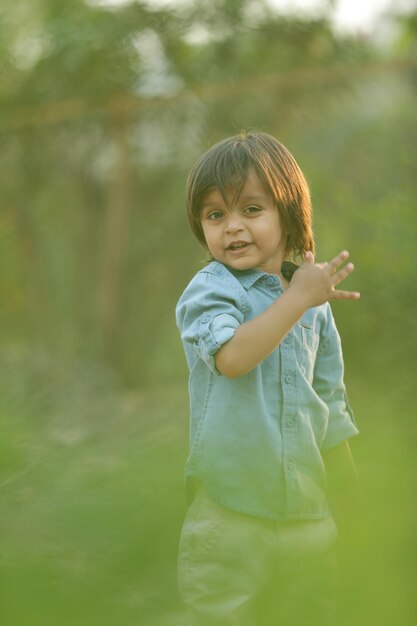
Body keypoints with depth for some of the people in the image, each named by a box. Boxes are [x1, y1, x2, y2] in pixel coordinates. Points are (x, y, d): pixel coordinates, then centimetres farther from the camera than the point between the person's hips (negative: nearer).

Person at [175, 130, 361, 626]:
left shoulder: (313, 299, 10)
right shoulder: (210, 289, -7)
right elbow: (232, 356, -28)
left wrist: (353, 492, 21)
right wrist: (298, 298, -22)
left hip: (307, 510, 5)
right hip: (230, 514, -5)